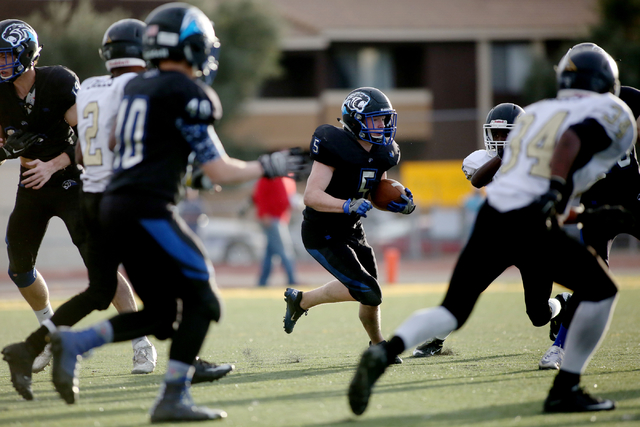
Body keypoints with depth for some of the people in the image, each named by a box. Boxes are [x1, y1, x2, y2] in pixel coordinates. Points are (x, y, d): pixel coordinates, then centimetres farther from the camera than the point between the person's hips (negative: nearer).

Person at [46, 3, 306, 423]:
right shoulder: (186, 94, -7)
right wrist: (266, 167, 9)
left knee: (163, 314, 13)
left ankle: (75, 343, -1)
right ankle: (174, 398, -5)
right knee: (200, 298, 0)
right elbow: (219, 171, -5)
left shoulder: (136, 88, 17)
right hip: (148, 210, -8)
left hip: (115, 208, 8)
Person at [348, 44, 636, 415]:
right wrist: (556, 191, -23)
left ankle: (385, 353, -12)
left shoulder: (535, 111, 25)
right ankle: (566, 391, 11)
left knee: (453, 310, 12)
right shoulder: (611, 113, 7)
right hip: (531, 225, -6)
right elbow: (571, 140, -14)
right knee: (598, 290, 14)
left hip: (491, 216, 6)